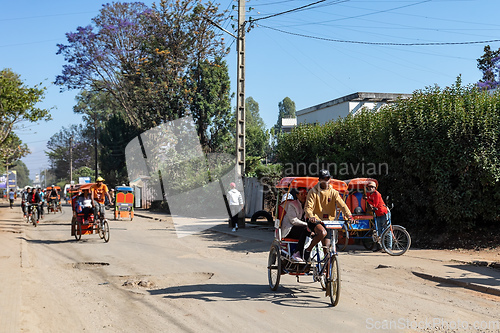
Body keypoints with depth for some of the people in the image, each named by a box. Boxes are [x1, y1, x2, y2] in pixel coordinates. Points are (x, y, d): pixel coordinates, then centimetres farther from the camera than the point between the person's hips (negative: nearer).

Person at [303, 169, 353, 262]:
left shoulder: (333, 192, 6)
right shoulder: (313, 192, -3)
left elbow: (342, 205, -5)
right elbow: (308, 207, -13)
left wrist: (349, 216, -23)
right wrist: (311, 216, -35)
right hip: (315, 220, -3)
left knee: (326, 246, -3)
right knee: (322, 232, -33)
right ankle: (308, 250, -15)